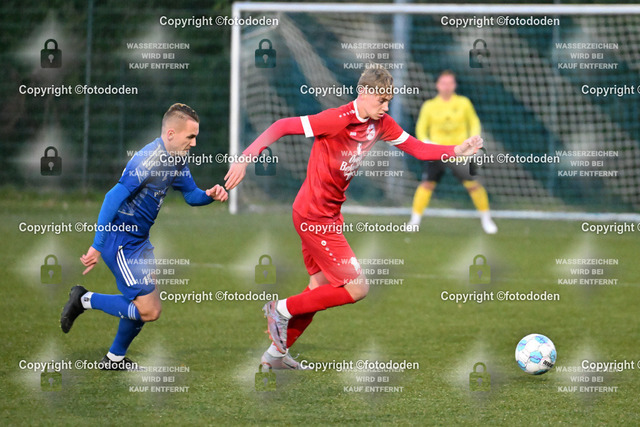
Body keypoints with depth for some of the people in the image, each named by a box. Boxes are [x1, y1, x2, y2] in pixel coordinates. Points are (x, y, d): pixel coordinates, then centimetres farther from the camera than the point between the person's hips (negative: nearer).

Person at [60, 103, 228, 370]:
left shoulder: (177, 160, 5)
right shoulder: (148, 159, -23)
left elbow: (191, 195, 18)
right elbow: (114, 197, -27)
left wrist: (209, 195, -7)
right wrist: (97, 246, -29)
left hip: (139, 240, 10)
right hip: (121, 241, -10)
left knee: (142, 304, 19)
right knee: (149, 310, -12)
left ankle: (115, 358, 35)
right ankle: (85, 300, 1)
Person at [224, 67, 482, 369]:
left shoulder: (380, 124, 3)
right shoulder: (337, 120, -22)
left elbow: (418, 149, 9)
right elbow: (281, 127, -22)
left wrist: (457, 150, -5)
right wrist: (245, 158, -28)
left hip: (329, 215, 9)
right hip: (314, 216, -9)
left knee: (321, 287, 18)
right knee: (357, 288, -9)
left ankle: (276, 353, 30)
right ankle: (282, 309, 3)